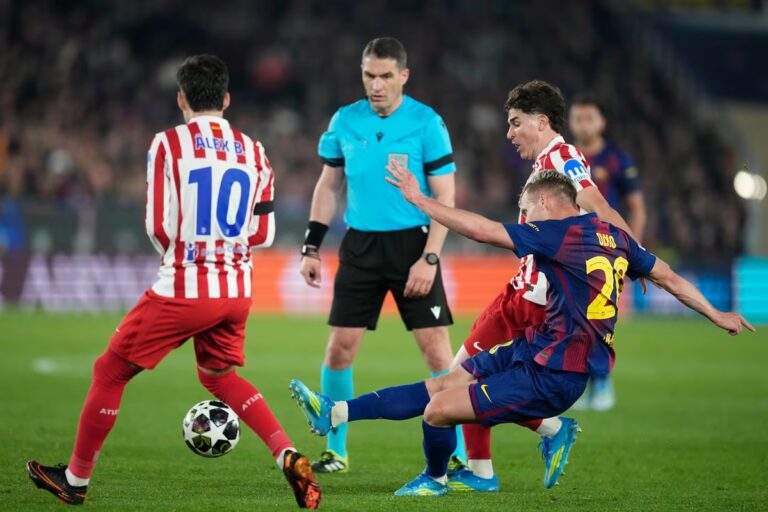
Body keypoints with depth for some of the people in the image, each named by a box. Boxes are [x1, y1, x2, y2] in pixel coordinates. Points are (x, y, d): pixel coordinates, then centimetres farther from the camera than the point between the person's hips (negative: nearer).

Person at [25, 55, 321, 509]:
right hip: (236, 291, 5)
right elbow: (263, 233, 8)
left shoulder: (169, 144, -8)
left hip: (183, 289, -5)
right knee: (220, 376, 26)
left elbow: (159, 225, -11)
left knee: (110, 372, 11)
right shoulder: (254, 152, 6)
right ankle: (290, 459, 8)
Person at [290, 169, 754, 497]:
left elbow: (482, 230, -17)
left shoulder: (561, 232, -16)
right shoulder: (611, 235, 9)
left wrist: (418, 199, -9)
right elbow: (668, 277, 14)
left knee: (438, 411, -8)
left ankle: (436, 479, 21)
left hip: (554, 374, -10)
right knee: (441, 386, 7)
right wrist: (718, 316, 27)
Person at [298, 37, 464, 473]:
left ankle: (458, 453, 1)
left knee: (436, 347, -7)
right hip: (360, 245, 3)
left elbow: (445, 198, -7)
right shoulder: (344, 121, 3)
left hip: (412, 242, -3)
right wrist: (312, 247, 7)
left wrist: (429, 258, -15)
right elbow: (328, 186, 14)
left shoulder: (427, 123, -8)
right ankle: (336, 451, 15)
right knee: (340, 347, 1)